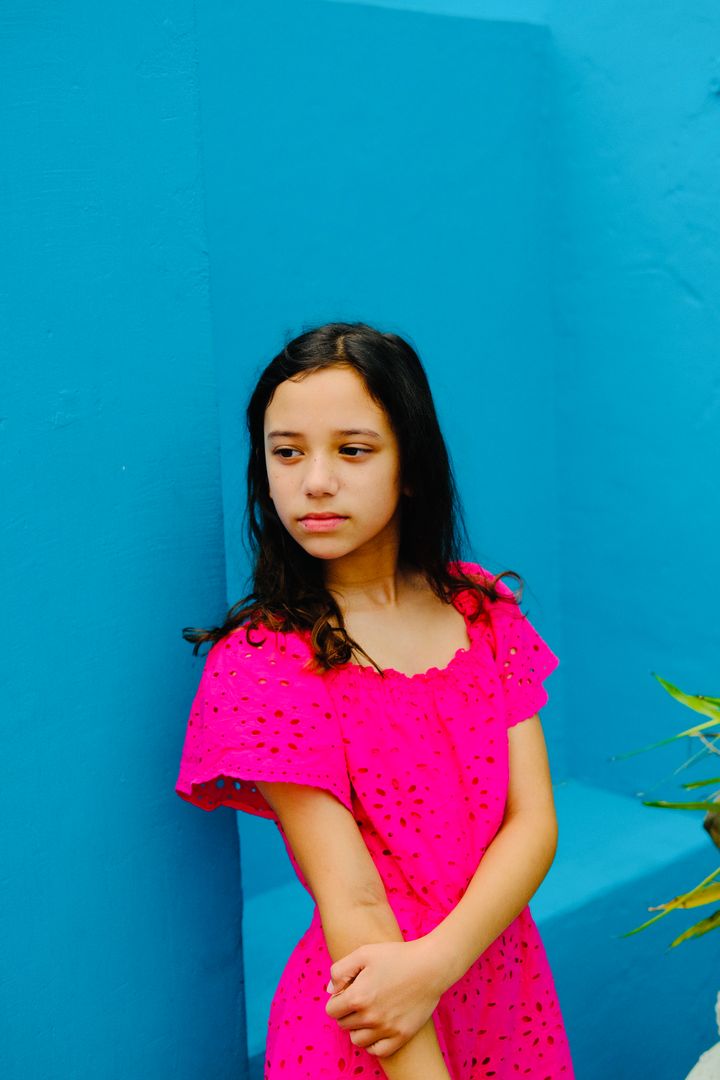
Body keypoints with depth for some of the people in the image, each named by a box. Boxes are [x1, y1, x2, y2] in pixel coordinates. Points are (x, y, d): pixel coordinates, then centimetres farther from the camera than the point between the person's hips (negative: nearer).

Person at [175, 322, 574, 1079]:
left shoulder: (482, 611, -2)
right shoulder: (263, 662, -17)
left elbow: (534, 822, -8)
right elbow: (351, 901, -22)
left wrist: (435, 961, -23)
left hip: (508, 996, 5)